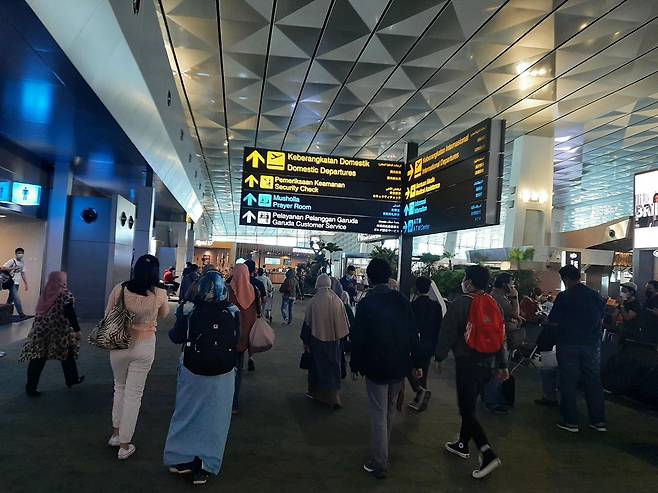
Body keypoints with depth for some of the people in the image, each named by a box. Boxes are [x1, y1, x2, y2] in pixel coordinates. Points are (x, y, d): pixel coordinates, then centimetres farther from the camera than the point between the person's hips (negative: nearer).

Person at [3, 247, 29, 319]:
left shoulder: (22, 263, 12)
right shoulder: (12, 261, -7)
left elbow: (23, 273, 16)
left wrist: (26, 283, 14)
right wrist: (12, 269, -30)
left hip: (17, 283, 7)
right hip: (12, 283, -7)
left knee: (11, 298, 13)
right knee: (16, 298, -12)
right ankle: (21, 314, -15)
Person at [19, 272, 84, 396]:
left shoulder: (45, 293, 7)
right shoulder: (65, 294, -9)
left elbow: (41, 312, 12)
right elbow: (70, 314, -13)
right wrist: (77, 330, -9)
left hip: (41, 330, 5)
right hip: (59, 331, -4)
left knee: (38, 358, 6)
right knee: (67, 354, 14)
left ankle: (31, 387, 7)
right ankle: (72, 379, 28)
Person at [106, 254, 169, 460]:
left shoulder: (120, 289, -12)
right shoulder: (160, 294, -13)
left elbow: (108, 315, 2)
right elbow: (163, 314, 7)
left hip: (119, 344, 2)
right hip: (144, 347, -2)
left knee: (120, 387, 24)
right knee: (133, 394, 9)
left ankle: (116, 434, 35)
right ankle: (124, 445, 18)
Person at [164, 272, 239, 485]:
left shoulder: (189, 309, -13)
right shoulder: (233, 312, -10)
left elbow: (176, 337, -1)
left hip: (192, 371, 0)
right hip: (222, 374, 0)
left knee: (188, 414, 19)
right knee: (213, 419, 13)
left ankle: (183, 459, 28)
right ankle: (204, 466, 19)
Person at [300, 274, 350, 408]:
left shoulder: (314, 302, -14)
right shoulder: (338, 301, -7)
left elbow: (307, 323, -8)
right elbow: (345, 323, 2)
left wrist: (305, 342, 3)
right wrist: (340, 339, 14)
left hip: (317, 341, -2)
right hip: (334, 341, 2)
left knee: (318, 366, 15)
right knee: (333, 366, 12)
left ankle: (315, 392, 29)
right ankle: (334, 396, 10)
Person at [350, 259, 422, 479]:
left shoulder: (366, 303, -13)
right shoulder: (402, 300, -3)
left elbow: (358, 337, -11)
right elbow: (413, 333, -1)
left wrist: (355, 365, 1)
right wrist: (417, 363, 7)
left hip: (376, 366, -4)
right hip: (399, 365, 4)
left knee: (378, 414, 5)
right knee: (390, 411, 21)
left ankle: (379, 463, 10)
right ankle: (383, 451, 37)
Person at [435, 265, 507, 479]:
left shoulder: (460, 303, -13)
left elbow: (447, 333, -12)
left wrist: (439, 357, 1)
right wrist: (502, 365, 17)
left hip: (467, 363, -7)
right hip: (488, 363, 7)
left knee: (467, 410, -1)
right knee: (469, 405, 20)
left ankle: (488, 453, -12)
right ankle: (462, 444, 32)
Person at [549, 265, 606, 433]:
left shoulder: (563, 297, -13)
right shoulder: (596, 296, 1)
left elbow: (553, 321, -9)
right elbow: (600, 318, 12)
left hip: (569, 345, -4)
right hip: (592, 345, 4)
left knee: (568, 383, 4)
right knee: (593, 381, 13)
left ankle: (571, 422, 9)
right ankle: (599, 421, 19)